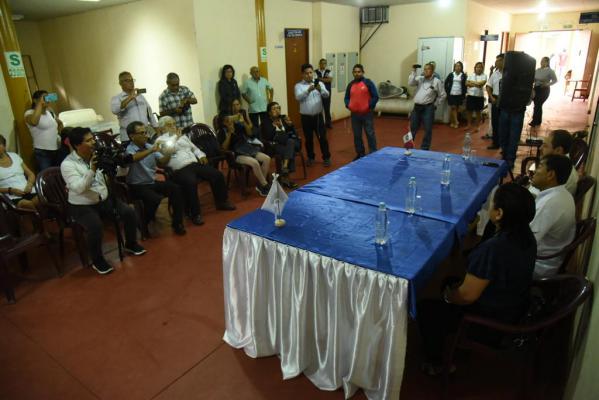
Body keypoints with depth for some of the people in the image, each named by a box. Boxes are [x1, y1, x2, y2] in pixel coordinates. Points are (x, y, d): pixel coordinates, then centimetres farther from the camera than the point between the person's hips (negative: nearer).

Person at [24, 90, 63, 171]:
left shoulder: (50, 112, 13)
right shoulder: (30, 113, -8)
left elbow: (59, 123, 31)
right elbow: (34, 122, -32)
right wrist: (40, 103, -22)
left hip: (57, 150, 7)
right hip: (42, 152, -7)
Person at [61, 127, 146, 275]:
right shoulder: (67, 164, -13)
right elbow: (79, 188, -25)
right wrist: (92, 170, -35)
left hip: (104, 200, 5)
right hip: (82, 206, -5)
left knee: (129, 212, -12)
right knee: (95, 226, -32)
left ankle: (131, 244, 13)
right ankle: (97, 260, -9)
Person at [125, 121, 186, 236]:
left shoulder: (149, 146, 7)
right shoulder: (128, 149, -11)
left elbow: (162, 163, 5)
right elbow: (133, 158, -35)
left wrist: (168, 152, -14)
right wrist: (151, 151, -45)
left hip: (152, 182, 6)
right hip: (137, 186, -6)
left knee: (176, 188, -17)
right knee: (155, 198, -33)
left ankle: (177, 222, -9)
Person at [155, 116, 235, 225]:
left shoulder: (182, 136, 26)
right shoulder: (160, 140, 6)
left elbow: (194, 148, 29)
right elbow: (168, 150, -16)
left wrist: (201, 155, 10)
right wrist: (175, 137, -8)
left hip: (195, 163, 7)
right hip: (180, 169, -6)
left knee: (217, 174, -9)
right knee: (191, 183, -37)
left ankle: (221, 201, 8)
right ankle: (195, 213, -23)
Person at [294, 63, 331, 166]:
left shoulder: (319, 83, 3)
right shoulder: (298, 85, -1)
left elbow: (326, 95, -12)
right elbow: (298, 97, -18)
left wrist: (320, 89, -33)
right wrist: (308, 90, -34)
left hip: (318, 116, 1)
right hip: (306, 117, 0)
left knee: (322, 137, 4)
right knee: (308, 139, 10)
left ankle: (326, 157, 15)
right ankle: (311, 157, 25)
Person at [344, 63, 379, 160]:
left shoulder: (368, 82, -3)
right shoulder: (350, 85, 9)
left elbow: (375, 96, -4)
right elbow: (347, 97, 19)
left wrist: (370, 106, -13)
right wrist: (348, 105, 0)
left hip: (367, 114, -4)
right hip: (354, 114, 4)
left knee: (370, 134, 0)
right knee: (357, 136, 11)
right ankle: (360, 154, 23)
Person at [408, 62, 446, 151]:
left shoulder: (436, 81, 1)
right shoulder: (419, 79, 9)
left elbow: (443, 95, 5)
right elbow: (410, 83, -9)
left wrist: (435, 104, 1)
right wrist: (413, 72, -12)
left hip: (428, 108, -3)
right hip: (417, 107, 3)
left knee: (428, 130, 2)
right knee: (412, 129, 11)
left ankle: (424, 149, 13)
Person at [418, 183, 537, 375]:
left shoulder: (492, 249, -37)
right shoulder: (526, 236, -10)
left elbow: (467, 296, -27)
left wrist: (448, 295, -5)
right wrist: (456, 287, 7)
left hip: (491, 322, -8)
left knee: (426, 308, 6)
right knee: (450, 283, 24)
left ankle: (434, 363, 26)